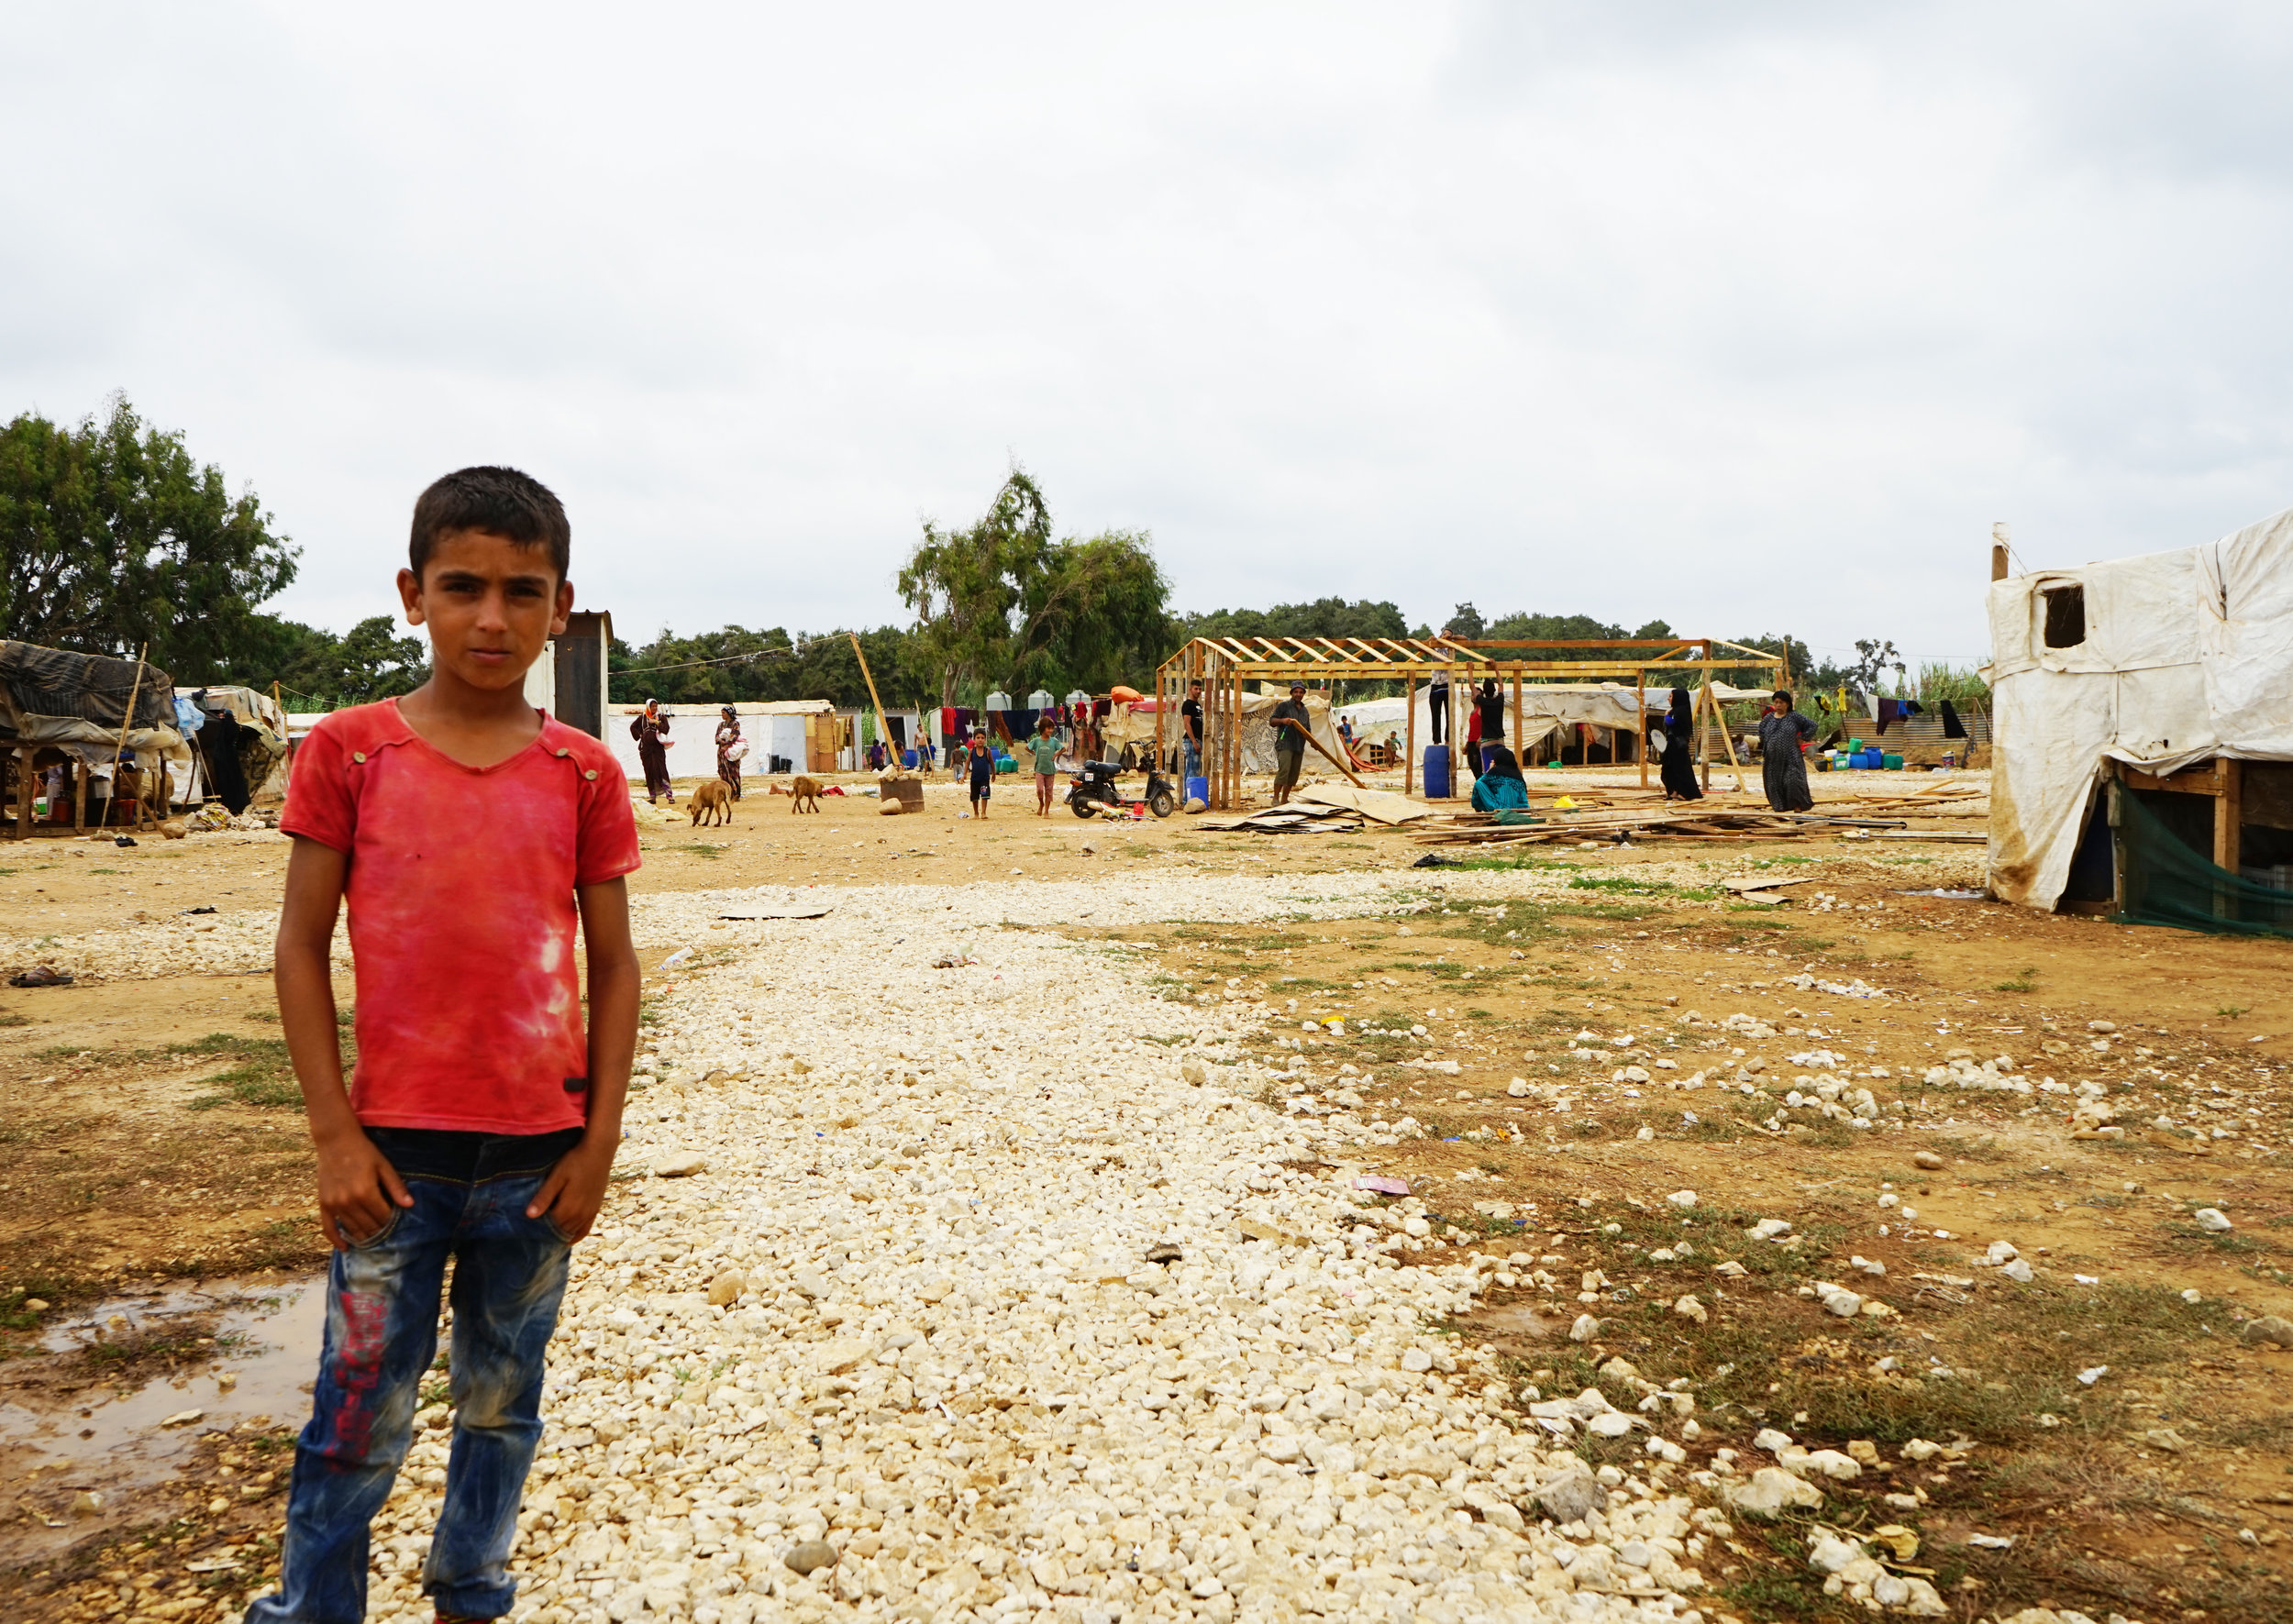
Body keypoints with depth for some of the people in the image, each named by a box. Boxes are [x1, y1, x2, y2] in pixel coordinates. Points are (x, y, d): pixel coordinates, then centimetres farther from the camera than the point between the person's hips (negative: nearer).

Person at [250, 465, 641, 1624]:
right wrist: (334, 1133, -6)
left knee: (502, 1405, 16)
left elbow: (612, 964, 4)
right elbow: (300, 945, -1)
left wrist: (599, 1142, 0)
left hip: (538, 1157, 2)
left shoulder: (583, 774, 0)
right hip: (395, 1153, -1)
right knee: (361, 1419, 6)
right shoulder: (348, 751, -3)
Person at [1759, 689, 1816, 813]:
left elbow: (1812, 726, 1)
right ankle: (1779, 807, 13)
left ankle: (1797, 807, -5)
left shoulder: (1794, 717, -2)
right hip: (1773, 759, 4)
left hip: (1790, 758, -4)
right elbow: (1761, 733, 25)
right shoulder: (1768, 718, 10)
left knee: (1793, 781, -12)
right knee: (1774, 784, 3)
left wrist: (1803, 738, -2)